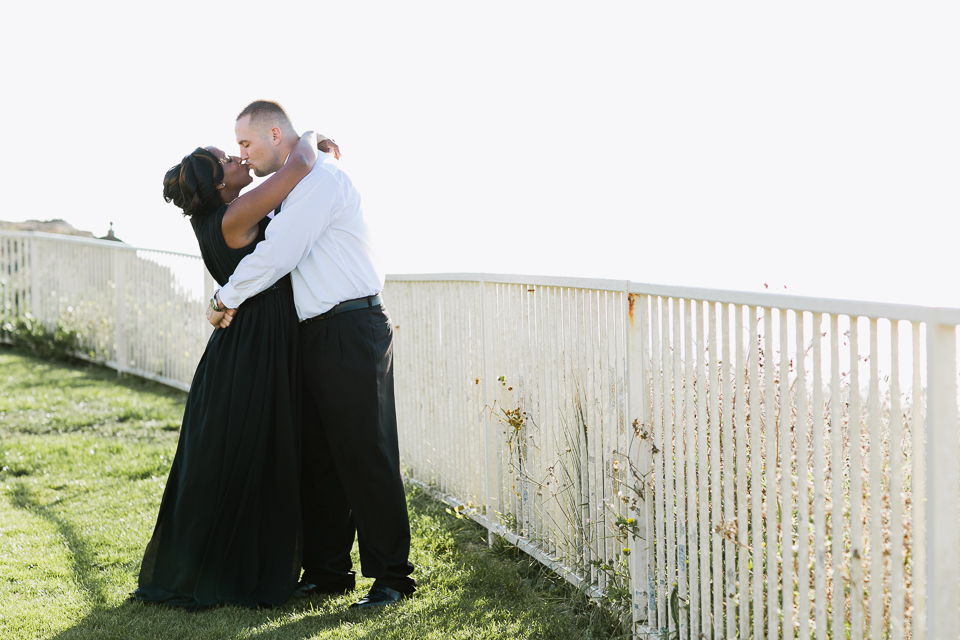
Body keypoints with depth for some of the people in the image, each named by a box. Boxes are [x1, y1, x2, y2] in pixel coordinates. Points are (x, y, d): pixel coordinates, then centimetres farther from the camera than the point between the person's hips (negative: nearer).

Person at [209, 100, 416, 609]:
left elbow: (276, 256, -18)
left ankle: (391, 577, -1)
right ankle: (327, 571, 18)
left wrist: (226, 299, -6)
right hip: (316, 334, 10)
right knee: (318, 456, 11)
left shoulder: (320, 177, -12)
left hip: (352, 332, -10)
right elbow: (276, 253, 31)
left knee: (365, 454, -7)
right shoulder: (291, 189, 19)